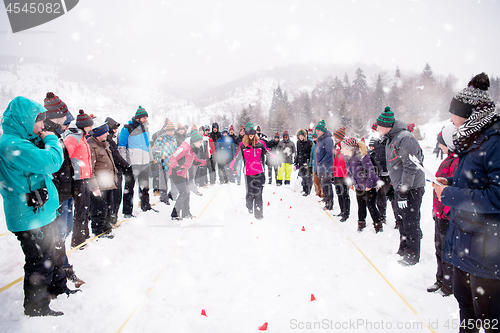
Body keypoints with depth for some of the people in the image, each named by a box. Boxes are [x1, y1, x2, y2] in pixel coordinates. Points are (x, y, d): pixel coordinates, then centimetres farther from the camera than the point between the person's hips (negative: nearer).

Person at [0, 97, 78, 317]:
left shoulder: (20, 141, 11)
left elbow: (40, 164, 21)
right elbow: (52, 161, -28)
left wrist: (42, 140, 7)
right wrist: (51, 140, -10)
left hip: (42, 212, 11)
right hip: (29, 218, -11)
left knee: (56, 250, 25)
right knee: (41, 262, 3)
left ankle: (57, 288, 45)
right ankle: (35, 307, 22)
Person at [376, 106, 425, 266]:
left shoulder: (405, 139, -20)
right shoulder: (391, 138, 11)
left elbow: (411, 167, -23)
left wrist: (403, 191, -23)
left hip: (412, 187, -10)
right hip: (400, 186, 10)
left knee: (410, 221, -1)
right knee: (403, 219, 17)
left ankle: (412, 255, 12)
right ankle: (403, 250, 31)